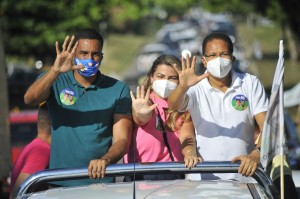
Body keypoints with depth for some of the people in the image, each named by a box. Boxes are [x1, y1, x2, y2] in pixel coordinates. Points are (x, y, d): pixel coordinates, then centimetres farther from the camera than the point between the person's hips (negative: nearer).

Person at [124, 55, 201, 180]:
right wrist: (141, 114, -42)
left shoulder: (185, 109, 12)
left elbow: (187, 137, -5)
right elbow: (142, 120, -17)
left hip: (173, 174, 2)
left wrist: (190, 154, -27)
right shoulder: (143, 103, 5)